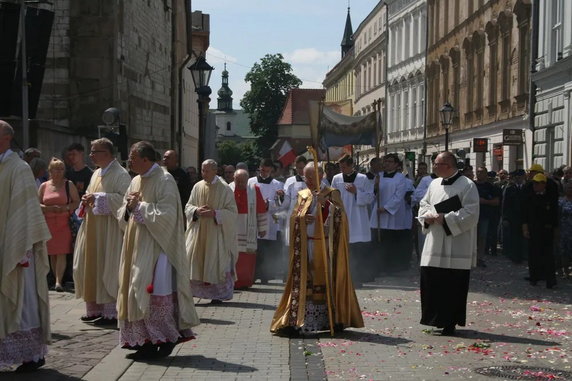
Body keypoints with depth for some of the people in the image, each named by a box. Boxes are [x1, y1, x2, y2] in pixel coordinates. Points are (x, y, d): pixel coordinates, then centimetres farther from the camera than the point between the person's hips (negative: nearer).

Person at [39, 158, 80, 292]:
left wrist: (66, 208, -15)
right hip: (48, 223, 3)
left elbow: (77, 202, 3)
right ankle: (58, 279, 16)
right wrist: (50, 208, -10)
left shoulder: (69, 185, 6)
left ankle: (59, 282, -18)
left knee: (61, 253, -12)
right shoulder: (44, 186, 11)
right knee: (52, 254, 5)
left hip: (64, 224, -3)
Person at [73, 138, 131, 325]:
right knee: (90, 268, 10)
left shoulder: (120, 174, -11)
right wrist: (87, 200, 3)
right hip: (92, 230, 9)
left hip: (108, 232, -9)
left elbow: (124, 199, -22)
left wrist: (98, 197, -20)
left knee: (106, 270, -6)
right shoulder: (97, 174, 16)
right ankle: (94, 309, 18)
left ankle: (110, 313, 0)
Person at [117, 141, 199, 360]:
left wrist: (139, 206, -12)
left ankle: (167, 338, 6)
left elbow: (166, 214, -19)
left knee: (155, 294, -6)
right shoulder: (136, 181, 14)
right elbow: (122, 215, 17)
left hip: (156, 248, -8)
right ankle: (146, 342, 12)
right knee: (137, 295, 7)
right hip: (137, 247, 8)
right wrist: (129, 207, -4)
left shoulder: (164, 180, -10)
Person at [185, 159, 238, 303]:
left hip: (217, 232, -3)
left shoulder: (224, 189, -5)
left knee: (215, 263, -1)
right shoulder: (197, 187, 7)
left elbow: (231, 211, -6)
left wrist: (215, 213, -19)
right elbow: (188, 207, 10)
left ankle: (217, 294, 8)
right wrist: (197, 210, -11)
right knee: (195, 262, -2)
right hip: (198, 232, 3)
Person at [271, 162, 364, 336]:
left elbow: (340, 216, -11)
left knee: (328, 280, 1)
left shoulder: (331, 194, 1)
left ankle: (334, 319, 12)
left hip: (325, 246, -3)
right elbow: (293, 217, 11)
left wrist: (326, 203, -26)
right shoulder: (302, 195, 13)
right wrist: (302, 219, -10)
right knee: (302, 281, -1)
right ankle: (294, 321, -3)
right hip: (305, 245, 3)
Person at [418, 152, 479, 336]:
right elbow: (424, 204, 21)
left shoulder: (467, 185, -9)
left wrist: (445, 219, -18)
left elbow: (471, 214, -15)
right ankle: (436, 319, 17)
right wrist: (427, 216, -1)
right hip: (435, 243, 7)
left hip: (456, 247, -7)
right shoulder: (434, 184, 13)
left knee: (452, 286, -3)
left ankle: (449, 323, 6)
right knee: (430, 280, 5)